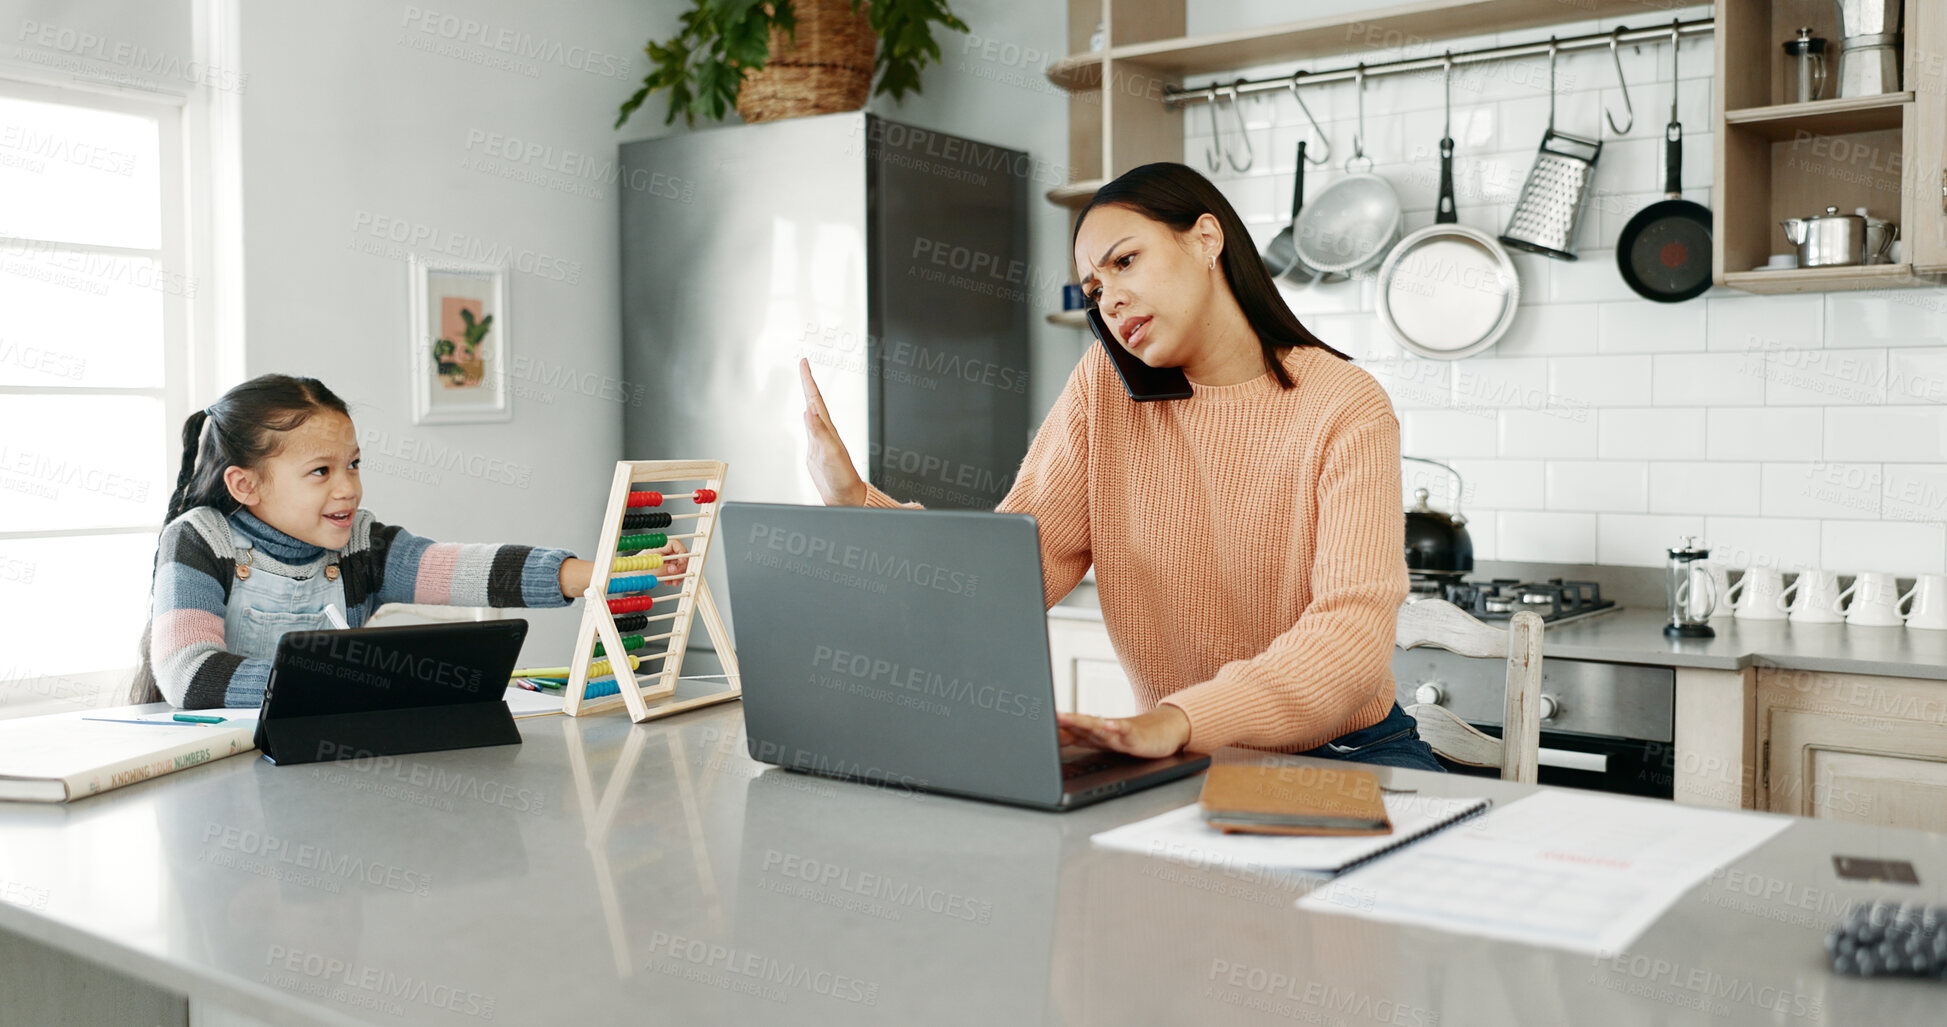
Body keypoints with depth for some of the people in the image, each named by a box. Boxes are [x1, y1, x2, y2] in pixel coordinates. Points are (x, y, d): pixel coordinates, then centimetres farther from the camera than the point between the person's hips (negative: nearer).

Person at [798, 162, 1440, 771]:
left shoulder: (1347, 408, -11)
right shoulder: (1105, 387, 2)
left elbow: (1354, 632, -24)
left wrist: (1179, 719, -39)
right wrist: (859, 506, -22)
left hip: (1348, 753, -3)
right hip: (1185, 758, 4)